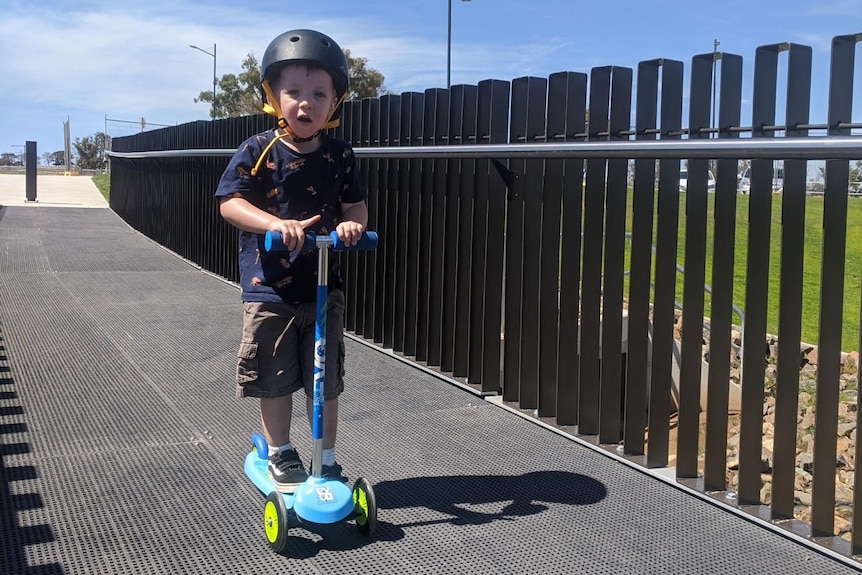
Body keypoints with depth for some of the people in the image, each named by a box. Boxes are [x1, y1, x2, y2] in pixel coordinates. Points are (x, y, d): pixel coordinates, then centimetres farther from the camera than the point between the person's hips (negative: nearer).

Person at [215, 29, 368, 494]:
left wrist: (352, 223, -17)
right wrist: (276, 223, -29)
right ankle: (279, 455, 29)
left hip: (324, 287, 3)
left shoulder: (340, 156, 2)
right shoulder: (258, 152, -7)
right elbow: (229, 202, -13)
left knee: (325, 380, 9)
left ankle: (327, 461, 24)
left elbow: (355, 205, 7)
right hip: (269, 286, -2)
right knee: (276, 379, 9)